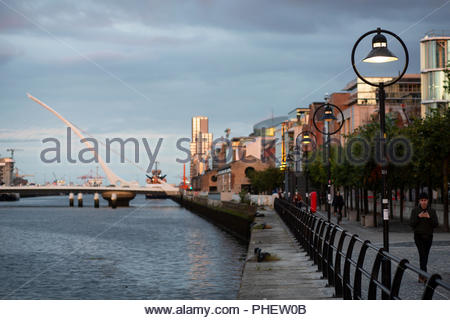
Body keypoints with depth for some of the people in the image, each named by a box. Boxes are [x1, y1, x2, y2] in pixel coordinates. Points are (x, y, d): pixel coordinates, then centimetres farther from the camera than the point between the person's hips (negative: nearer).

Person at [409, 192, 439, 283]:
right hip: (418, 236, -3)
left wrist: (429, 217, -22)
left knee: (425, 256, 8)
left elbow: (436, 224, -5)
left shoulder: (432, 211, 1)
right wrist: (419, 217, -22)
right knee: (422, 254, -18)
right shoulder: (415, 211, -3)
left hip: (428, 236, 3)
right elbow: (411, 224, -8)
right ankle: (424, 276, -24)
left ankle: (421, 276, 20)